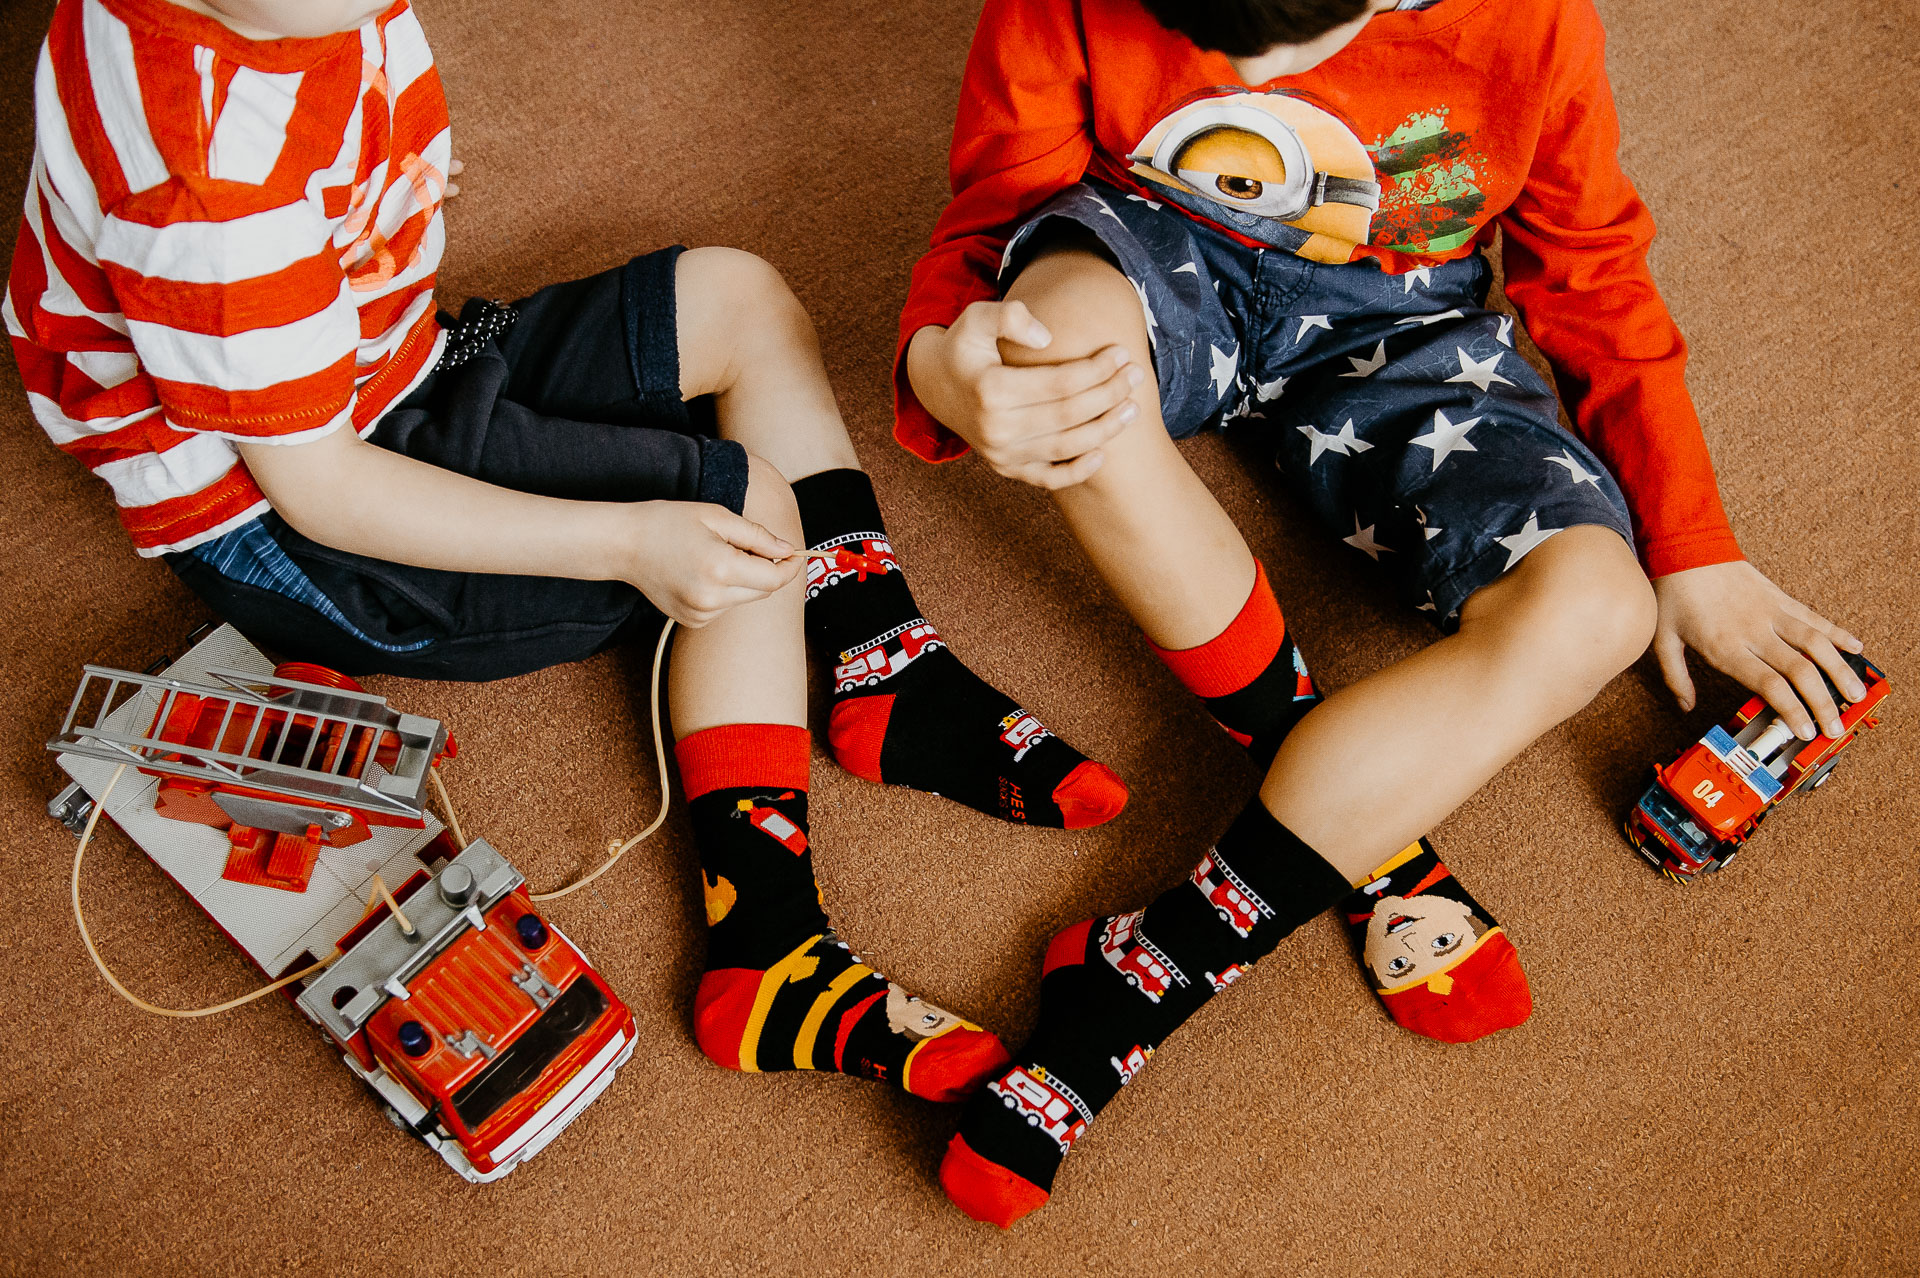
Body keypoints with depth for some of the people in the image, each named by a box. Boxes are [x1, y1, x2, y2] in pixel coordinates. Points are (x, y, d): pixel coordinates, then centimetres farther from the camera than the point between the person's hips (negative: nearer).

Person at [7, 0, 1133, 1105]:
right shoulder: (211, 177, -35)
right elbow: (312, 488, -29)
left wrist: (390, 184, 9)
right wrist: (630, 539, -31)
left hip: (382, 378, 9)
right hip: (274, 531, -9)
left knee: (737, 301, -1)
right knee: (746, 509, -16)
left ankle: (894, 688, 2)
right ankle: (765, 949, -12)